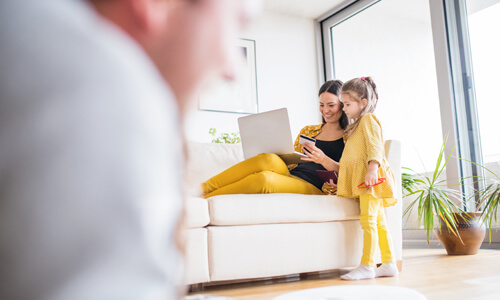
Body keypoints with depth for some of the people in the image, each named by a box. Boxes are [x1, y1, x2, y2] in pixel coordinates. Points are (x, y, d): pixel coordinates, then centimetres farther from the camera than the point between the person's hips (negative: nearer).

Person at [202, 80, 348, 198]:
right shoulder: (308, 131, 25)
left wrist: (324, 160, -16)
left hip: (314, 188, -4)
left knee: (263, 178, -34)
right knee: (269, 159, -32)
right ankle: (203, 187, -34)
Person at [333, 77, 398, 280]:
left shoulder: (368, 119, -1)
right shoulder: (357, 124, 28)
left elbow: (374, 145, -15)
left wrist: (373, 167, -28)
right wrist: (339, 177, 25)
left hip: (370, 176, -10)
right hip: (361, 180, 10)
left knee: (368, 220, -13)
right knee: (379, 222, 8)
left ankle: (367, 266, -14)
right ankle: (389, 264, 11)